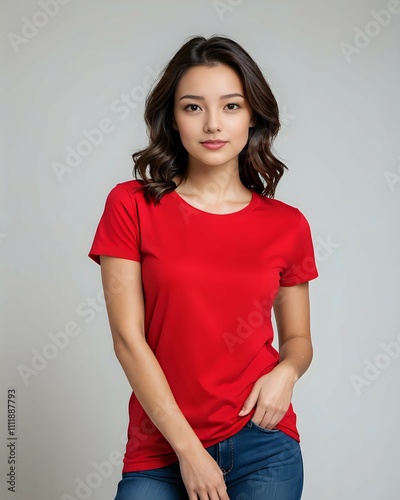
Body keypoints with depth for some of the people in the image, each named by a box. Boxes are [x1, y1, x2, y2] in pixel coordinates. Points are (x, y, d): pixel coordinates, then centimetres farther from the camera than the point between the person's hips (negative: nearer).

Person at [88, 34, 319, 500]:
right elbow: (128, 337, -8)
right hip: (160, 453, -1)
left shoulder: (288, 225, 1)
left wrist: (286, 372, -11)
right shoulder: (131, 206, -4)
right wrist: (188, 449, -11)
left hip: (264, 446, 1)